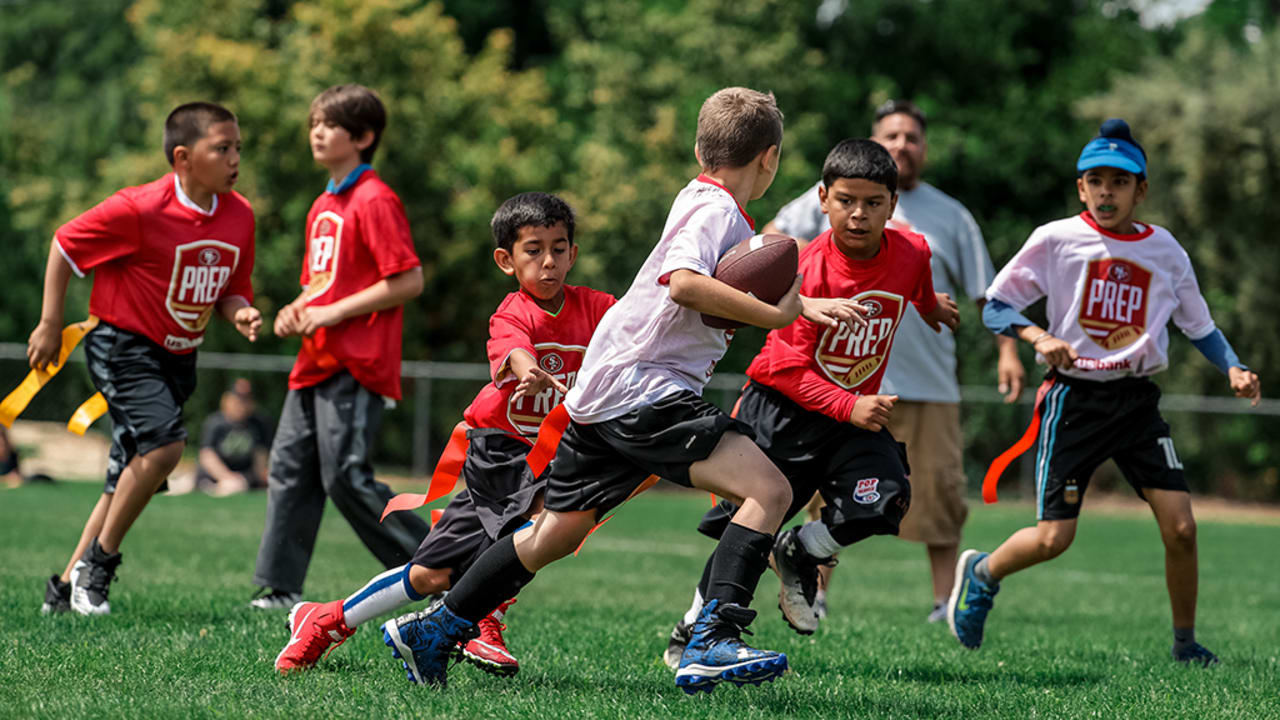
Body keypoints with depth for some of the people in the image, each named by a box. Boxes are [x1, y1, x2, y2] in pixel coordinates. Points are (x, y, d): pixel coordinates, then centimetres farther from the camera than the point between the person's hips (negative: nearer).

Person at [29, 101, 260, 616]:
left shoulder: (239, 215, -1)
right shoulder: (141, 209, -20)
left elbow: (231, 290, 12)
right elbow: (65, 244, -8)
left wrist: (239, 312, -12)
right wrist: (50, 324, -6)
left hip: (178, 356, 7)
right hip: (123, 346, -7)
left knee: (129, 479, 8)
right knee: (164, 442, -26)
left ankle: (66, 587, 19)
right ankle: (97, 564, -9)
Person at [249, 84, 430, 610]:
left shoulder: (374, 201, -11)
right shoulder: (322, 206, 17)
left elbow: (409, 281, -17)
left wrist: (335, 312, -17)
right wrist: (297, 310, 7)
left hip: (356, 366, -9)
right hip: (316, 361, 9)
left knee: (346, 478, -11)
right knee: (289, 469, 7)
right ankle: (279, 588, 11)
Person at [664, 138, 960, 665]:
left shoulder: (912, 253, -8)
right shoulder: (808, 270, -22)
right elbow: (790, 370, -21)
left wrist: (933, 308, 41)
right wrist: (849, 408, -32)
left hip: (855, 408, 4)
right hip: (782, 407, -4)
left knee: (882, 502, -20)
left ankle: (798, 554, 10)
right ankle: (692, 631, 18)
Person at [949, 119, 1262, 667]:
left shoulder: (1164, 249, 6)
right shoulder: (1056, 240, -4)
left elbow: (1199, 326, 15)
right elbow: (995, 308, -2)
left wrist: (1233, 368, -3)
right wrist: (1039, 337, -20)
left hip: (1138, 400, 3)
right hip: (1074, 396, -3)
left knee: (1180, 527, -9)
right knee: (1053, 538, -8)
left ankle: (1185, 643, 9)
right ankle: (981, 572, 23)